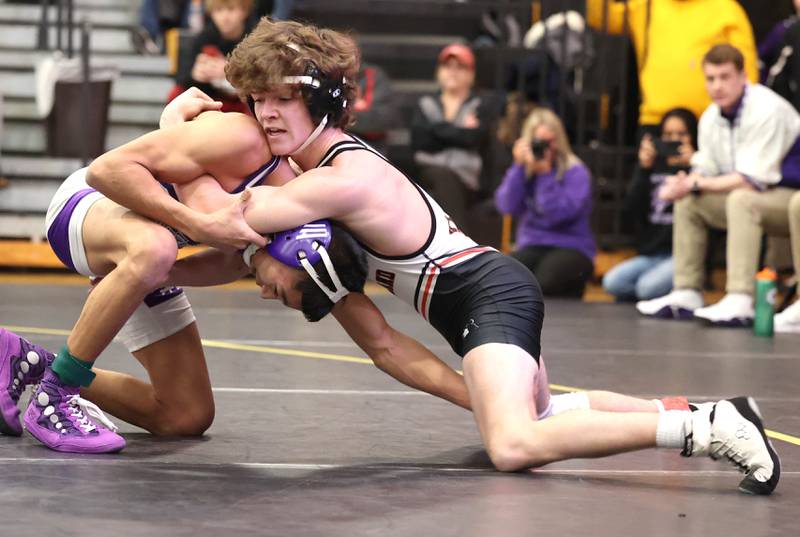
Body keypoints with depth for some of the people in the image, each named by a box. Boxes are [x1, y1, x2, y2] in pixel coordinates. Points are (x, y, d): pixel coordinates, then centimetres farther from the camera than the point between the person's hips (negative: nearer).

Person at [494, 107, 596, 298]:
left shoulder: (575, 172, -3)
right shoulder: (523, 169, 10)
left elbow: (560, 214, -17)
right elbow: (507, 206, -6)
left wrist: (545, 173, -17)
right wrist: (519, 166, -11)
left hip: (571, 248, -3)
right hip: (531, 247, 3)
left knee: (544, 282, -35)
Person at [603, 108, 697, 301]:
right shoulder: (654, 168, 16)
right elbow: (632, 209, 4)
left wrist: (691, 168, -17)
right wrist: (643, 169, -4)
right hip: (651, 254, 5)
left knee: (648, 287, -29)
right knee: (612, 282, -19)